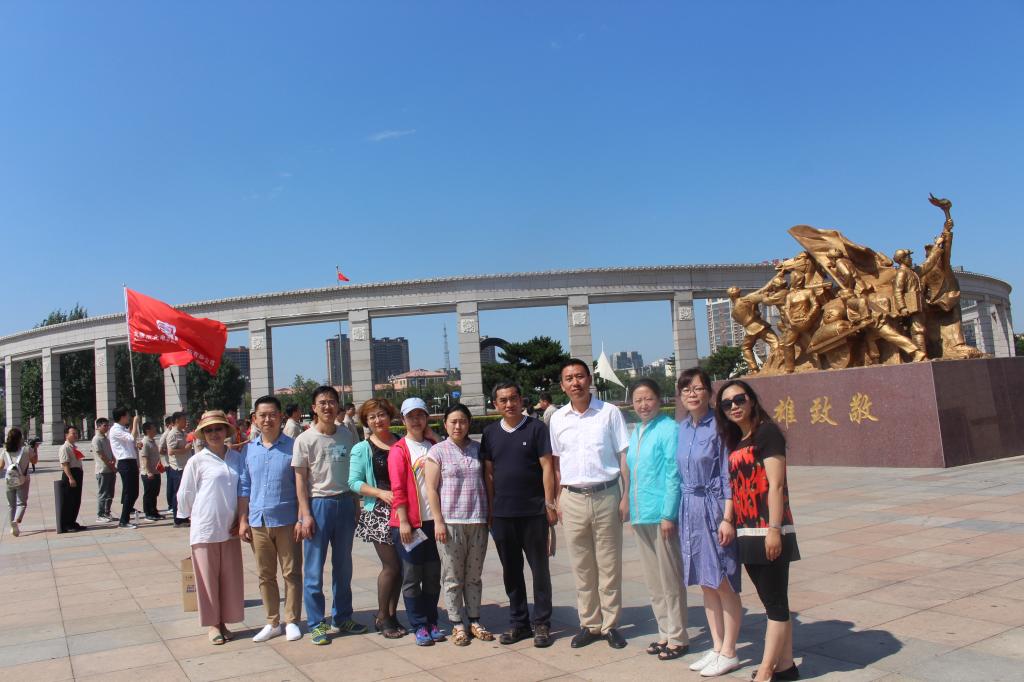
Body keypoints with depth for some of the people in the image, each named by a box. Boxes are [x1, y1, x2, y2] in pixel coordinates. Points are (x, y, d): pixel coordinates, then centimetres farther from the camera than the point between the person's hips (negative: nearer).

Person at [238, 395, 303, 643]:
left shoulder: (292, 447, -4)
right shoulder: (249, 449, 5)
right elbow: (244, 487, 9)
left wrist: (301, 519, -9)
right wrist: (243, 520, 4)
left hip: (286, 521, -3)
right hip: (258, 522, 3)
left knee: (291, 573, 5)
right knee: (265, 575, 12)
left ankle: (292, 621, 18)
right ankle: (272, 622, 24)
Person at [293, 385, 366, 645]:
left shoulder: (347, 436, 7)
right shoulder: (305, 440, -5)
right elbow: (300, 479, -5)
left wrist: (357, 506, 7)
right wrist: (306, 514, -11)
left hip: (345, 503, 4)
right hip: (318, 504, -4)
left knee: (343, 567, 12)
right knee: (314, 569, 0)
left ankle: (342, 619, 25)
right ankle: (317, 624, 12)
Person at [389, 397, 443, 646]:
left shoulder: (434, 446, 11)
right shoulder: (399, 450, -4)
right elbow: (398, 489, -9)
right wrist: (403, 522, -13)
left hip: (433, 520, 5)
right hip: (409, 522, -4)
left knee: (433, 575, 10)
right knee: (412, 576, 3)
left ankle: (432, 622, 22)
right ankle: (419, 626, 12)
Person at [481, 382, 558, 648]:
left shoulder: (536, 428, -3)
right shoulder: (490, 433, 8)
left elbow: (547, 467, -4)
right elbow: (489, 473, 10)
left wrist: (550, 504, -9)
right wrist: (490, 509, 7)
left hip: (533, 512, -3)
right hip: (502, 514, 4)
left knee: (539, 569, 5)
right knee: (511, 571, 12)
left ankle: (542, 624, 15)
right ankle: (518, 622, 24)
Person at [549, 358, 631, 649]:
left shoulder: (609, 412, -2)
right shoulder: (558, 419, 6)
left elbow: (624, 456, 0)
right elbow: (556, 461, 12)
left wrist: (626, 496, -6)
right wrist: (558, 500, 7)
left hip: (606, 495, -2)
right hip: (573, 498, 2)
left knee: (609, 565, 5)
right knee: (582, 567, 10)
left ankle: (610, 624, 18)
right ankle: (589, 624, 21)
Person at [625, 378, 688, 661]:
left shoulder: (669, 430, -11)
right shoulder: (636, 433, 13)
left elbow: (673, 475, -15)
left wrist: (668, 514, -18)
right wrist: (632, 510, 14)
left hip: (662, 515, -8)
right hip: (641, 516, 8)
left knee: (670, 580, 3)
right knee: (653, 581, 15)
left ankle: (677, 637, 14)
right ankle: (665, 632, 26)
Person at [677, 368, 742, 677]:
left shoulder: (718, 426, -11)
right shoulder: (682, 428, 8)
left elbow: (729, 475, -12)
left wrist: (727, 518, -16)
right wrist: (677, 513, 12)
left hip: (714, 509, -6)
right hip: (690, 510, 7)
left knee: (723, 583, 2)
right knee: (705, 583, 13)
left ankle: (729, 653, 15)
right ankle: (717, 647, 25)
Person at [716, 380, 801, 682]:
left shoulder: (767, 432, -9)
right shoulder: (735, 442, 14)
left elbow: (775, 485, -15)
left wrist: (774, 529, -19)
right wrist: (730, 523, 10)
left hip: (767, 531, -8)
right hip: (747, 533, 8)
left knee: (775, 603, 0)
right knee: (774, 602, 14)